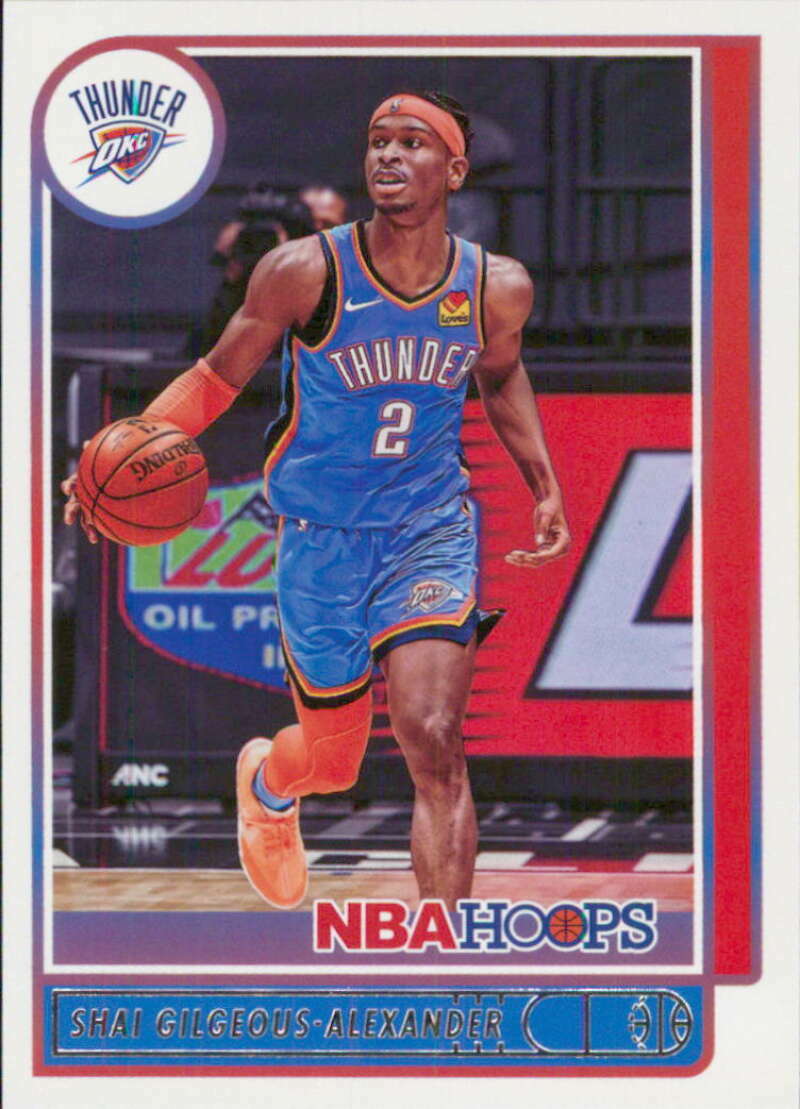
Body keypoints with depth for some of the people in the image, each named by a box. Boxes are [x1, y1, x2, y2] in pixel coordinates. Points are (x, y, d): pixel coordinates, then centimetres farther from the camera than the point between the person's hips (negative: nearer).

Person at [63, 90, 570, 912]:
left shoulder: (498, 290, -6)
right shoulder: (306, 273, -15)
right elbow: (219, 377, -4)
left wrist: (545, 490, 13)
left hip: (431, 529, 1)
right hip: (322, 538, 0)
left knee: (433, 742, -19)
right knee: (334, 760, 12)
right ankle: (268, 781, 52)